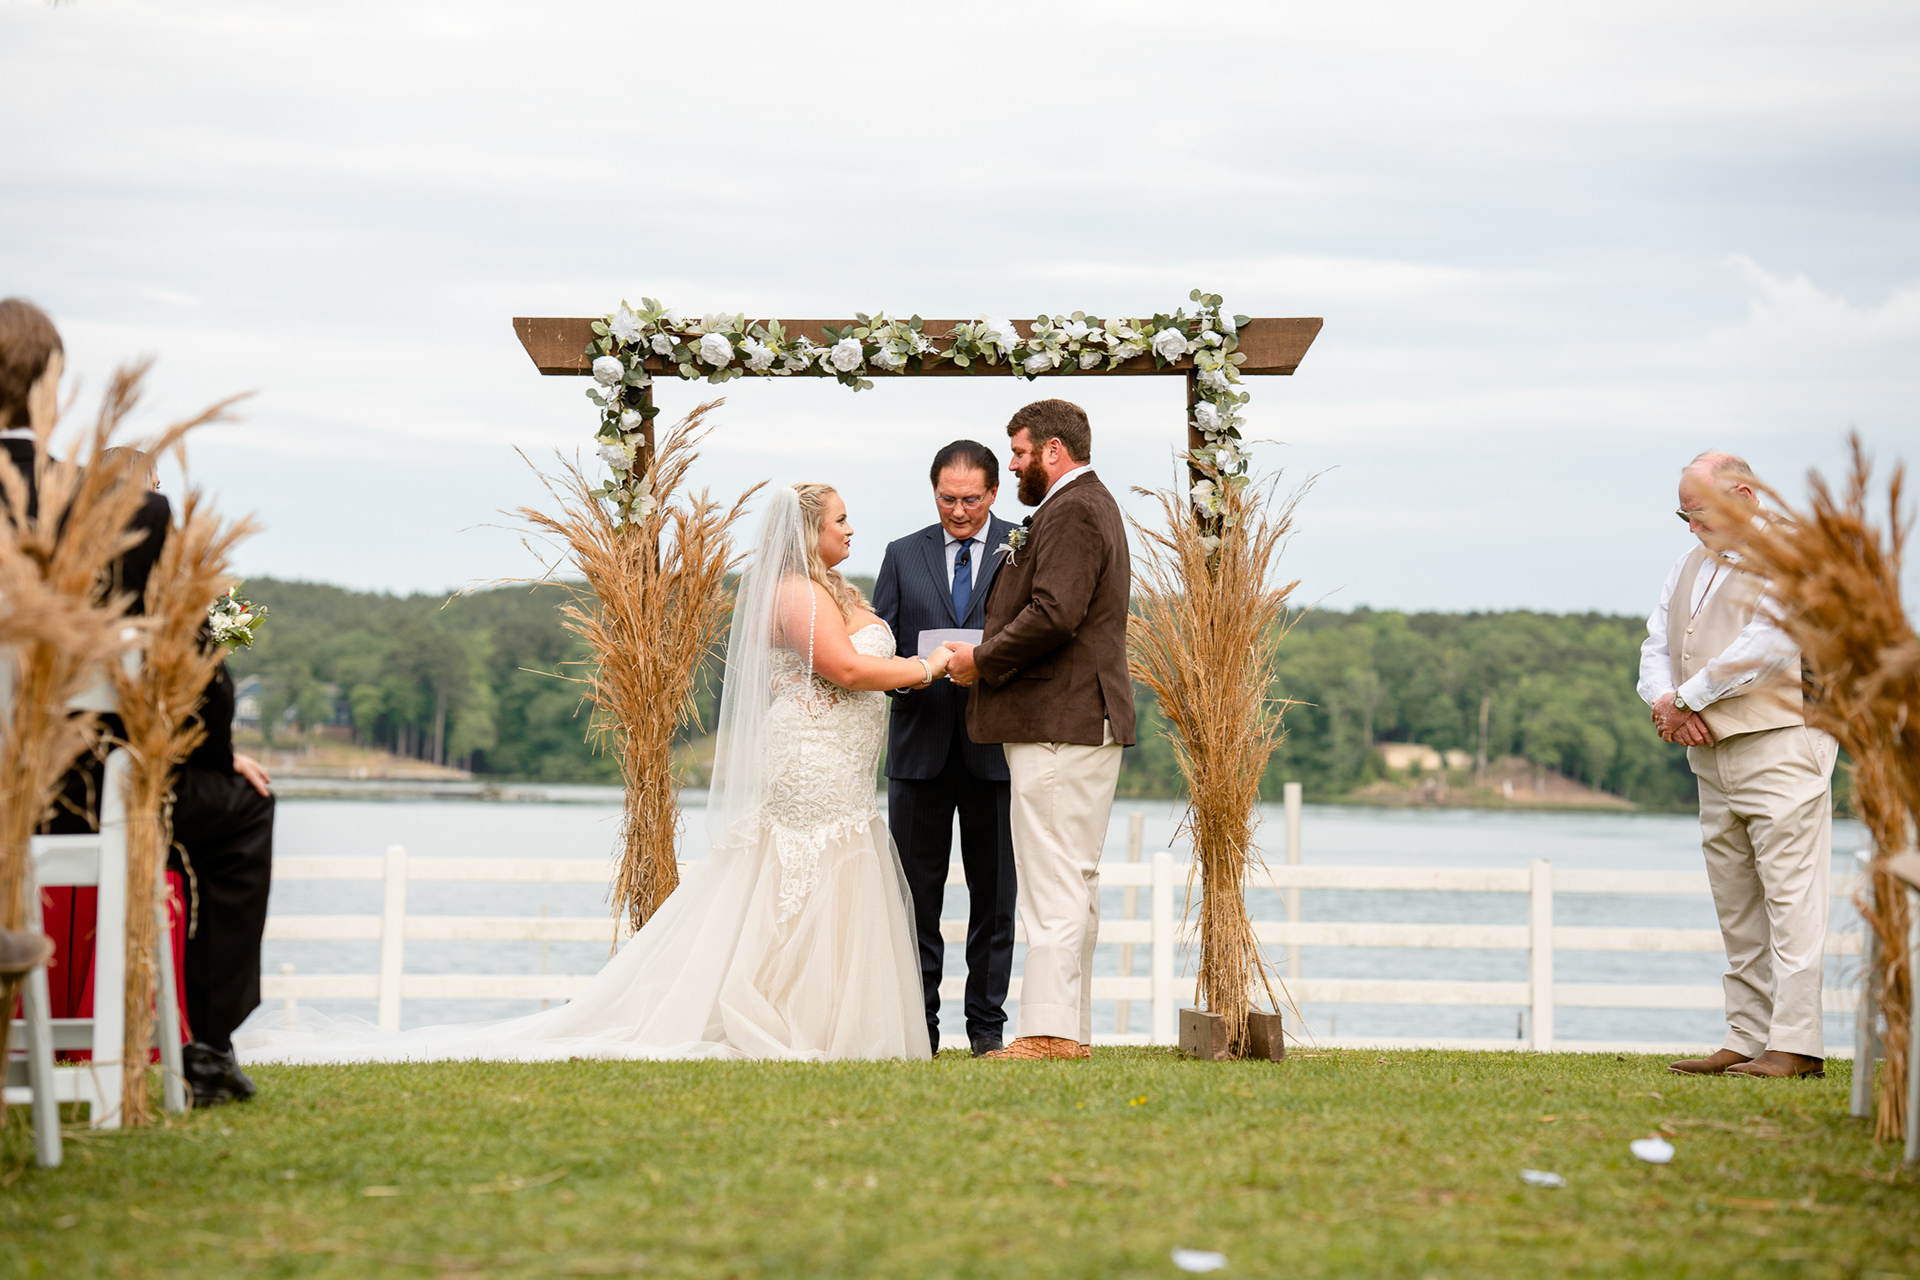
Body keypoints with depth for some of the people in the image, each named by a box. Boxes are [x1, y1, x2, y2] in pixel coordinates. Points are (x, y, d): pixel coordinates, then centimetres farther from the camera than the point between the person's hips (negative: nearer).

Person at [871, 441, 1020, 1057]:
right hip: (920, 744, 2)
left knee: (994, 891, 4)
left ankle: (987, 1025, 11)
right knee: (916, 890, 3)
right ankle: (918, 1025, 10)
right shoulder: (903, 556, 12)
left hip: (995, 744, -2)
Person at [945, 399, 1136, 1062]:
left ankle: (1050, 1031, -10)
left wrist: (983, 659, -11)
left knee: (1053, 885, -10)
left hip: (1059, 727, -11)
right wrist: (991, 654, 14)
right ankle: (1072, 1031, 16)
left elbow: (1054, 614, -24)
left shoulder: (1071, 512, -13)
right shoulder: (1091, 505, 22)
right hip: (1087, 724, 11)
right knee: (1076, 883, 11)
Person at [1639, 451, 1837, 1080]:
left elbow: (1764, 646, -16)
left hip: (1779, 746, -8)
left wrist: (1687, 699, -10)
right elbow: (1656, 645, 16)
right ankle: (1747, 1040, 10)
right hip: (1713, 757, 8)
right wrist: (1664, 699, -6)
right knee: (1736, 907, 7)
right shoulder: (1689, 568, 21)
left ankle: (1796, 1045, -13)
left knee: (1790, 898, -10)